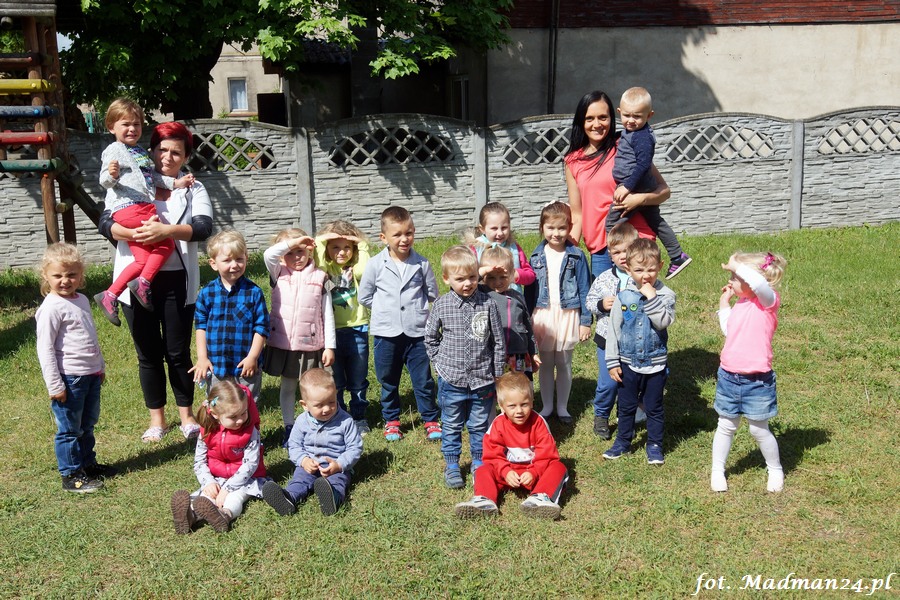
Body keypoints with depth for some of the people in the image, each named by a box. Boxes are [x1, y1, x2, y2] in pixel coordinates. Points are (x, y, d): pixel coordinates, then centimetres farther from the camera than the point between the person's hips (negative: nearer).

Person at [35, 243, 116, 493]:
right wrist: (54, 384, -18)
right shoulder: (51, 307, -16)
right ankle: (71, 475, 13)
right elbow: (45, 348, -17)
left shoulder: (82, 300, 9)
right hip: (69, 378, -8)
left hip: (91, 375, 8)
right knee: (70, 429, 3)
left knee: (87, 425, 20)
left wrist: (100, 366, 24)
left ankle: (88, 463, 34)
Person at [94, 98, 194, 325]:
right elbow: (105, 181, -10)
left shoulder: (141, 152, 24)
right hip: (127, 209, -8)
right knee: (167, 244, -12)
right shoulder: (114, 150, -1)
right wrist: (111, 174, -32)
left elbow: (153, 176, 32)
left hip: (144, 208, 9)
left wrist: (176, 182, 24)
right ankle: (143, 283, -8)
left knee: (143, 260, 3)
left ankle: (110, 296, 5)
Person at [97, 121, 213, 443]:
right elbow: (105, 223, -7)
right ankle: (157, 419, 23)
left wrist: (167, 230, -28)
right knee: (148, 353, 10)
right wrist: (133, 234, -27)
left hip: (177, 282, 0)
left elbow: (203, 227, -12)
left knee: (178, 351, 7)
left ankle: (186, 415, 24)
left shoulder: (193, 189, 5)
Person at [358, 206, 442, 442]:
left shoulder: (422, 264, -2)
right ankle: (391, 420, 30)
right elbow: (364, 296, 5)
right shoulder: (375, 265, -4)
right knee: (388, 382, 14)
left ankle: (431, 420, 23)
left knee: (424, 380, 7)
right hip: (386, 333, 0)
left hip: (417, 332, 0)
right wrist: (385, 309, 4)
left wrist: (414, 306, 7)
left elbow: (432, 294, 11)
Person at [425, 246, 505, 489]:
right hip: (451, 380, 0)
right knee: (452, 426, 14)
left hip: (482, 380, 0)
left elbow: (498, 341, -1)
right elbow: (430, 337, 7)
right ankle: (451, 465, 29)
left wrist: (497, 374, 2)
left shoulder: (487, 304, -8)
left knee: (480, 426, 14)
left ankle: (478, 462, 33)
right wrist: (441, 361, 2)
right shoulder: (441, 305, -7)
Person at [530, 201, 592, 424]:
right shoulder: (536, 256, 2)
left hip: (568, 315, -2)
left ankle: (562, 407, 21)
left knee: (564, 364, 8)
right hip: (542, 316, 2)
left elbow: (584, 289, -1)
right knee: (545, 364, 10)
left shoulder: (576, 256, -4)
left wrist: (585, 321, -3)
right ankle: (547, 406, 23)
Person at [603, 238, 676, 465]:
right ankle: (623, 442, 32)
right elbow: (613, 329, -1)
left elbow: (663, 322, -24)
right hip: (628, 363, 1)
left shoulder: (665, 295, -8)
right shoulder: (623, 296, -6)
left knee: (654, 408, 12)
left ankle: (654, 445, 27)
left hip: (655, 364, -1)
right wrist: (612, 361, -2)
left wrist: (651, 298, -27)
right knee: (626, 406, 15)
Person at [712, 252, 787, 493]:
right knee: (726, 426, 16)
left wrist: (735, 266, -26)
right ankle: (717, 471, 28)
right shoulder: (740, 304, 8)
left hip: (757, 381, -6)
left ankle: (775, 470, 30)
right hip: (729, 376, 6)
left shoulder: (768, 301, -13)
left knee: (759, 429, 7)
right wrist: (724, 305, 15)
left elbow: (760, 284, -37)